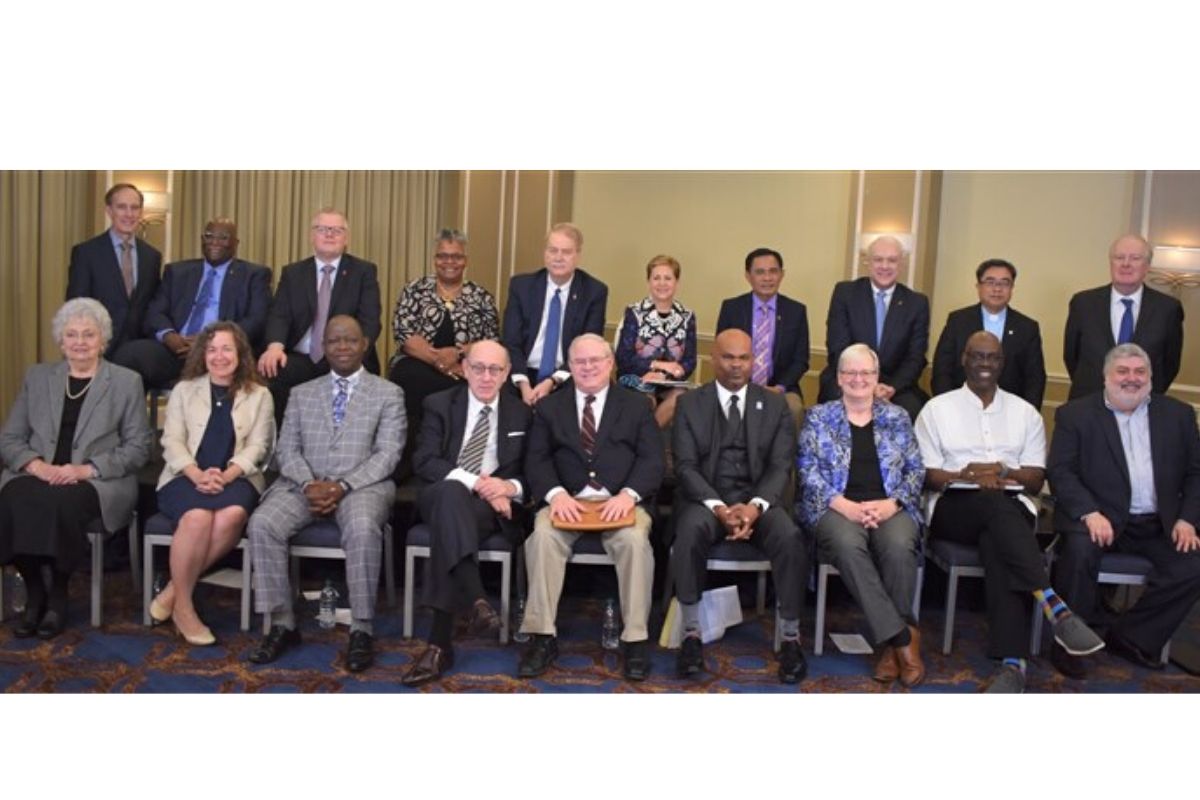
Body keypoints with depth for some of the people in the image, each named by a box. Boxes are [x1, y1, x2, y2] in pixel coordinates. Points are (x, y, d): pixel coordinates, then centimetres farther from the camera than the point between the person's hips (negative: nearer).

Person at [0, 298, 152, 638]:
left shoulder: (127, 381, 7)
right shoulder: (37, 376, 16)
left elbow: (138, 447, 1)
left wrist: (87, 469, -14)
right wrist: (36, 464, -9)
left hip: (98, 482, -3)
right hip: (38, 475, 3)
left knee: (62, 502, -36)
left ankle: (58, 595, -13)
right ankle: (34, 593, -9)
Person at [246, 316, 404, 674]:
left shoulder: (388, 393, 9)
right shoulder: (301, 393, 19)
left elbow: (387, 454, -1)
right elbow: (287, 449, 10)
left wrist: (343, 486, -16)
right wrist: (309, 484, -11)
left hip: (363, 484, -3)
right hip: (304, 484, 3)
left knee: (363, 528, -36)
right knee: (262, 523, -25)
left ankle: (362, 630, -22)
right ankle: (282, 623, -13)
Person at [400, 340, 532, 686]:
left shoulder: (521, 413, 12)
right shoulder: (439, 404, 8)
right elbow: (424, 462, -5)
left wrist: (510, 487, -15)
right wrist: (473, 482, -19)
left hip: (494, 506, 0)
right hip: (442, 497, 0)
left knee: (448, 527, -34)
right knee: (452, 491, -38)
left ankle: (440, 644, -36)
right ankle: (477, 602, -49)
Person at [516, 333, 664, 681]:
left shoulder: (636, 405, 13)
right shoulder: (550, 407, 15)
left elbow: (652, 460, 2)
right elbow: (536, 460, 5)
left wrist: (628, 494, -17)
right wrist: (556, 494, -16)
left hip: (621, 501, -1)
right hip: (567, 501, 1)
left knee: (635, 539, -32)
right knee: (543, 535, -29)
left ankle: (635, 639, -20)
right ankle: (542, 636, -21)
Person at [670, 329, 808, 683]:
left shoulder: (775, 404, 10)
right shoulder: (690, 403, 6)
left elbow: (780, 466, 0)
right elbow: (685, 466, -3)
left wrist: (756, 506, -20)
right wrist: (718, 507, -20)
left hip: (758, 499, 1)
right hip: (706, 499, -1)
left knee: (791, 538, -30)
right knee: (690, 532, -35)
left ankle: (791, 638, -13)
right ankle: (692, 635, -22)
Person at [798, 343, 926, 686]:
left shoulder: (897, 417, 16)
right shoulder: (818, 417, 11)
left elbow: (916, 470, 11)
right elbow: (809, 471, 1)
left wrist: (891, 503, -8)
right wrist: (846, 506, -13)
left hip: (890, 509, 1)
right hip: (837, 508, -1)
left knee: (899, 546, -34)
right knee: (847, 544, -36)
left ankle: (891, 644, -18)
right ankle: (902, 636, -27)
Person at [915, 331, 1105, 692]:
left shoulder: (1025, 413, 19)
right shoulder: (937, 408, 12)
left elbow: (1036, 480, 11)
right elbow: (927, 476, 5)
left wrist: (1002, 471, -9)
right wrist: (967, 476, -14)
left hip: (1011, 508, 1)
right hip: (955, 507, -1)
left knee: (998, 545, -35)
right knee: (999, 505, -36)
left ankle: (1012, 662, -44)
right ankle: (1054, 606, -48)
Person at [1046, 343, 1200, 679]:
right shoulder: (1075, 414, 2)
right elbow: (1060, 471, -7)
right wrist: (1089, 513, -21)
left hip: (1159, 523, 4)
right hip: (1100, 517, -3)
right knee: (1081, 549, -33)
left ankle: (1131, 637, 0)